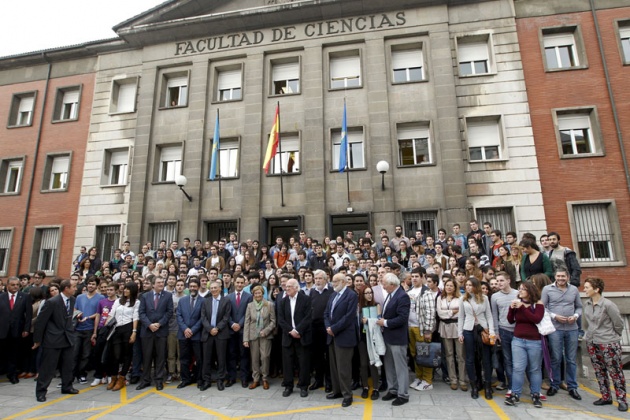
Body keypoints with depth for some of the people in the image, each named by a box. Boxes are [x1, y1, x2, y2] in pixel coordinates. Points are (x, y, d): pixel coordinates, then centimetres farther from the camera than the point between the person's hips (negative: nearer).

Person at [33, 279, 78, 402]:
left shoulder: (72, 299, 1)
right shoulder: (52, 302, -18)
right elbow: (41, 321, -10)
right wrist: (37, 340, -5)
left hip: (67, 337, 6)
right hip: (52, 338, -6)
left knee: (68, 365, 14)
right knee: (48, 366, 3)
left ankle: (67, 387, 29)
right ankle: (41, 391, 19)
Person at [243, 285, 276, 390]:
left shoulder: (269, 305, -2)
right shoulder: (250, 305, 3)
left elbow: (273, 321, 0)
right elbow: (246, 322, 1)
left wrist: (265, 331, -13)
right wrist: (245, 339, -4)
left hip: (266, 335, -2)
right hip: (253, 335, 2)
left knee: (265, 357, -5)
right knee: (254, 358, 6)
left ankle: (265, 379, 13)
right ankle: (256, 379, 21)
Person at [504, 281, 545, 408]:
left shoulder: (538, 304, -6)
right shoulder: (517, 302, 2)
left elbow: (536, 319, -21)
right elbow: (510, 321, 3)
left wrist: (522, 308, -24)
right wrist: (511, 308, -13)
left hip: (534, 342, -2)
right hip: (518, 340, 2)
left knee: (534, 369, 11)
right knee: (518, 368, 1)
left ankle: (536, 395, 25)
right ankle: (515, 394, 8)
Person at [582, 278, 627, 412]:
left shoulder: (608, 305, -18)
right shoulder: (587, 304, 1)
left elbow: (618, 324, -9)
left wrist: (612, 336, 2)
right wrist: (590, 335, 11)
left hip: (609, 343, -6)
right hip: (592, 343, 6)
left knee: (615, 372, 5)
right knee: (599, 372, 14)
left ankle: (622, 400, 19)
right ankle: (606, 397, 26)